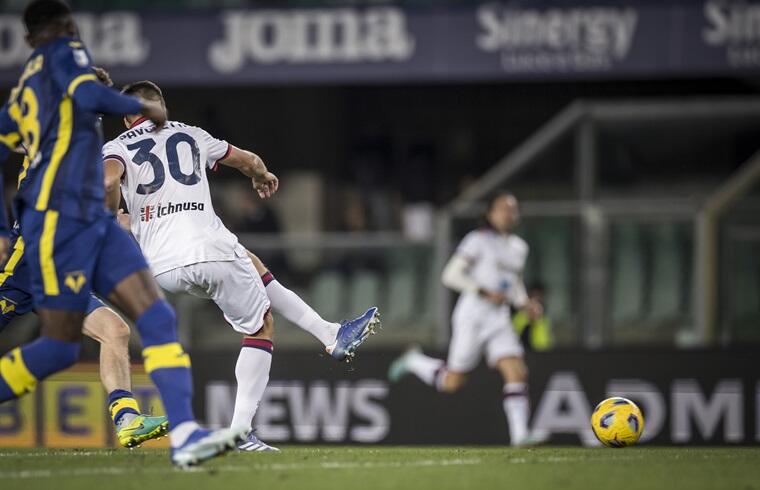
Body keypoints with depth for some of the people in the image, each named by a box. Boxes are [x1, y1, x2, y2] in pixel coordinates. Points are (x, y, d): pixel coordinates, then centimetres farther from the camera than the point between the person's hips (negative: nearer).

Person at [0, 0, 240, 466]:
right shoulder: (63, 53, 1)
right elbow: (87, 95, -19)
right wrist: (143, 107, -3)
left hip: (92, 218, 8)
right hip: (59, 217, -8)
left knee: (157, 316, -6)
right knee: (60, 347, -6)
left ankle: (184, 433, -19)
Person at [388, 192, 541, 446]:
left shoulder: (519, 247, 14)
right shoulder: (478, 240, -8)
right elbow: (451, 275, -13)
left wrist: (525, 302, 6)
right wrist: (484, 293, -21)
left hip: (499, 320, 6)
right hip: (472, 317, -6)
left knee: (518, 373, -13)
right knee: (452, 382, 3)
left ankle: (519, 435, -16)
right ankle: (414, 361, 29)